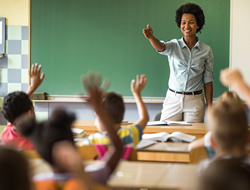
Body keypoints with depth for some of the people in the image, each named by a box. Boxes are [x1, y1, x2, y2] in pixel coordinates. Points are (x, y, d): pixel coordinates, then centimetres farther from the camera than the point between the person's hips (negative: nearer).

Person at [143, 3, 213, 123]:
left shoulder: (206, 51, 3)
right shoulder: (174, 46, 1)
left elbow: (208, 80, 4)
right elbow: (160, 47, -22)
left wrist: (210, 107, 1)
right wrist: (151, 37, -44)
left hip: (195, 101, 0)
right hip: (173, 99, 0)